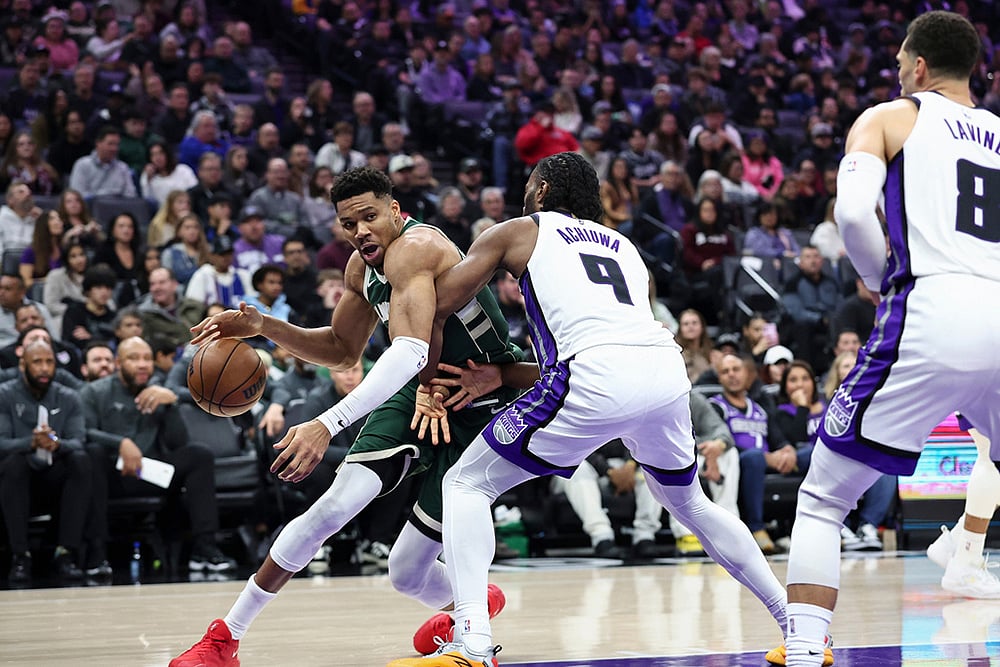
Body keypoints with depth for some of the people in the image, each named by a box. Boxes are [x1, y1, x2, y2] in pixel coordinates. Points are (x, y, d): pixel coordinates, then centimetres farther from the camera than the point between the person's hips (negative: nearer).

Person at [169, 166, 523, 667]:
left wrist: (328, 425, -49)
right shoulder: (363, 267, 2)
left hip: (480, 406, -7)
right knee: (335, 506, -15)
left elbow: (410, 353, -41)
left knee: (407, 575, -9)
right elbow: (342, 351, 17)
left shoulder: (412, 249, -27)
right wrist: (264, 327, -1)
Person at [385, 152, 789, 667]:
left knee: (465, 485, 7)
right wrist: (497, 375, 27)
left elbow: (435, 305, 14)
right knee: (691, 504, 31)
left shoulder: (518, 232, 20)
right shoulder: (625, 247, 34)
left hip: (598, 379, -6)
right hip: (667, 370, 6)